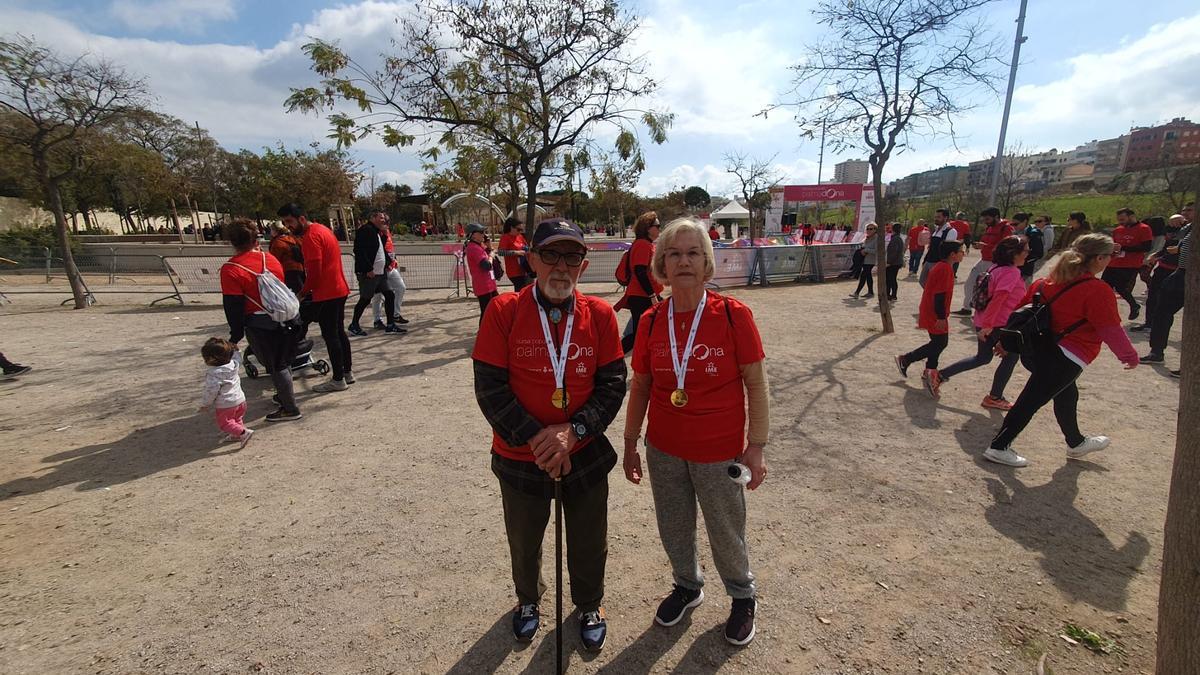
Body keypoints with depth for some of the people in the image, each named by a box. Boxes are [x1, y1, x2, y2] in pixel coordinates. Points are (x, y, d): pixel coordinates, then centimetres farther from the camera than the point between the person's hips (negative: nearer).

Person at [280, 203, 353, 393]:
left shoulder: (310, 236, -16)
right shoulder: (322, 229, 15)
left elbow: (314, 271, -20)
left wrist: (302, 293, -8)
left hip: (326, 294, -10)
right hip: (339, 289, 10)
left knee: (330, 336, -3)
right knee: (339, 332, 15)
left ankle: (338, 379, 4)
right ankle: (347, 372, 23)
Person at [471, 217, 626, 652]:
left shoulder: (600, 315, -8)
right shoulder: (503, 311, -13)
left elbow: (613, 383, -7)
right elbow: (490, 387, -14)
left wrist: (574, 430, -20)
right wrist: (536, 439, -19)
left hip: (586, 455, 1)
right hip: (520, 457, 0)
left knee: (589, 542, 19)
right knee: (524, 541, 23)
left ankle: (589, 604, 51)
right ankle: (528, 600, 55)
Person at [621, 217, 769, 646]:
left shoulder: (733, 315, -15)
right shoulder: (651, 322, -6)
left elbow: (756, 385, -9)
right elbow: (640, 386, 3)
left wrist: (756, 446, -9)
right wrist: (630, 443, 7)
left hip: (719, 452, -3)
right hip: (663, 450, 3)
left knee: (726, 533, 17)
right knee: (673, 529, 21)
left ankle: (742, 596, 48)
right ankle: (688, 586, 52)